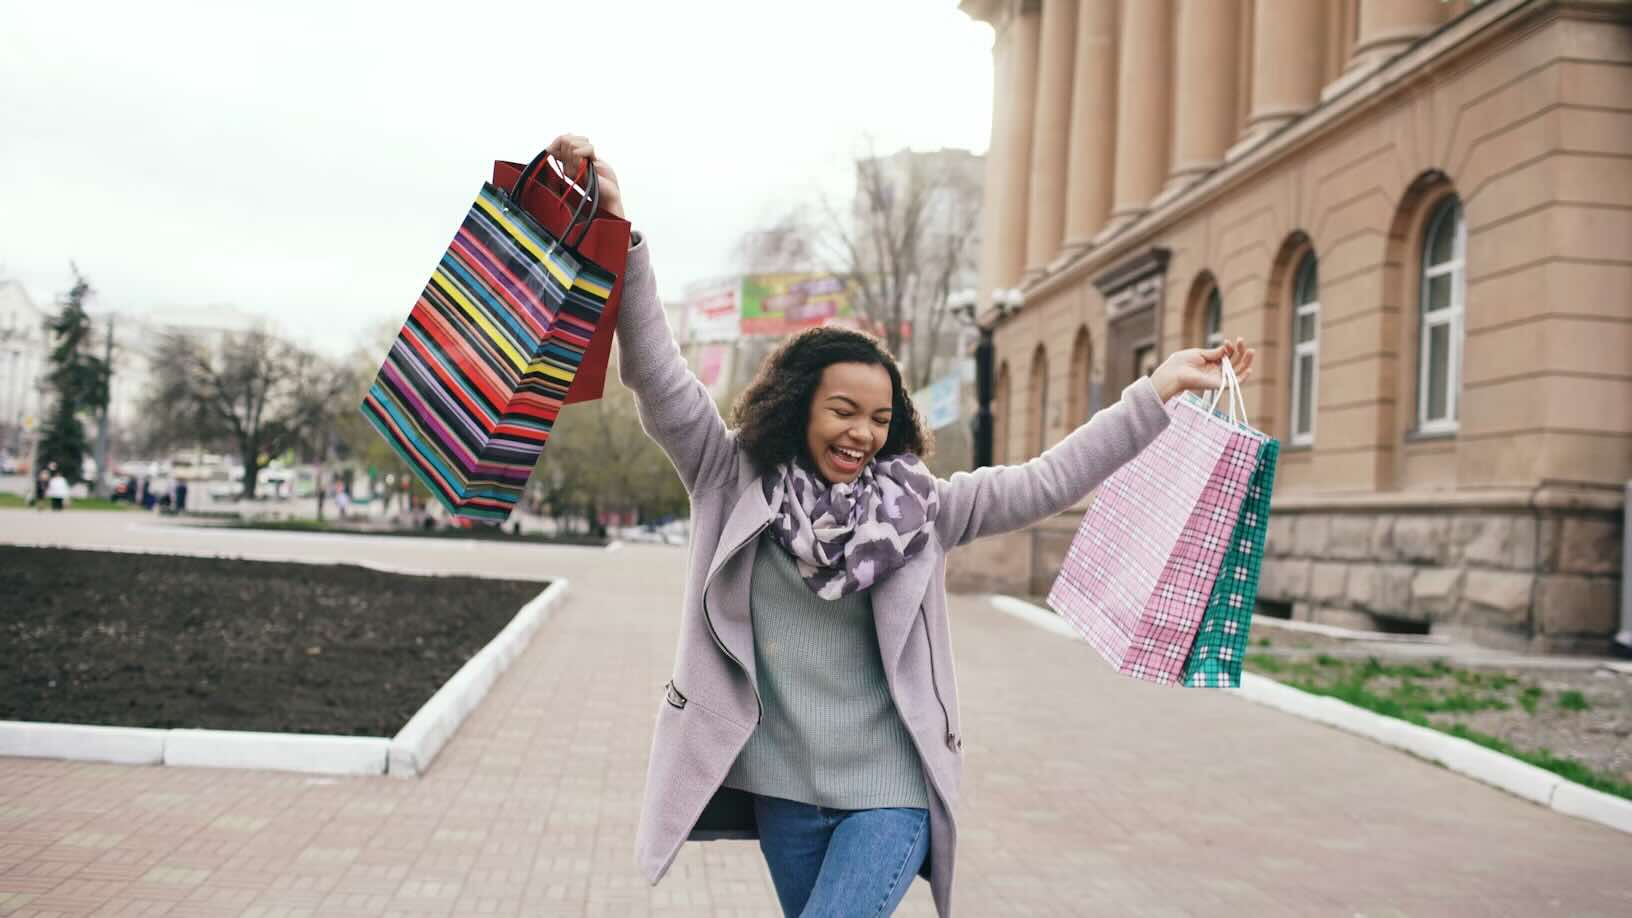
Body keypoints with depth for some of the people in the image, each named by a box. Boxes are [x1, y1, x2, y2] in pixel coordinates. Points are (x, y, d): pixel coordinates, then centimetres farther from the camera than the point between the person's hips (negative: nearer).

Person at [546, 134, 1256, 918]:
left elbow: (1043, 484, -1)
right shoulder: (734, 482, -1)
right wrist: (618, 230, -20)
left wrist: (1159, 391, -5)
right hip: (782, 789, 1)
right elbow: (660, 381, -9)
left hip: (891, 792, -1)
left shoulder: (919, 506, 1)